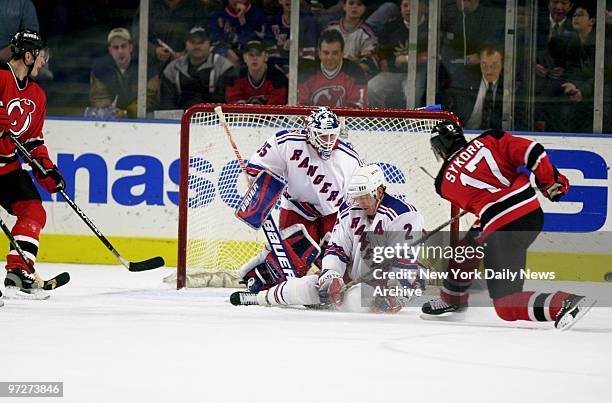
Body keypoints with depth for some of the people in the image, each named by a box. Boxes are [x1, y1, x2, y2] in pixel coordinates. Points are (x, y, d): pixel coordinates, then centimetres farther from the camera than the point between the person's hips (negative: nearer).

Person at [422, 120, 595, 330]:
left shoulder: (444, 183, 8)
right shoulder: (489, 140, 8)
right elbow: (531, 152, -2)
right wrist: (551, 181, 12)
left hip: (503, 231, -6)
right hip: (533, 214, 6)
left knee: (506, 306, -3)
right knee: (467, 247, 30)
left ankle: (567, 304, -24)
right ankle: (452, 299, 48)